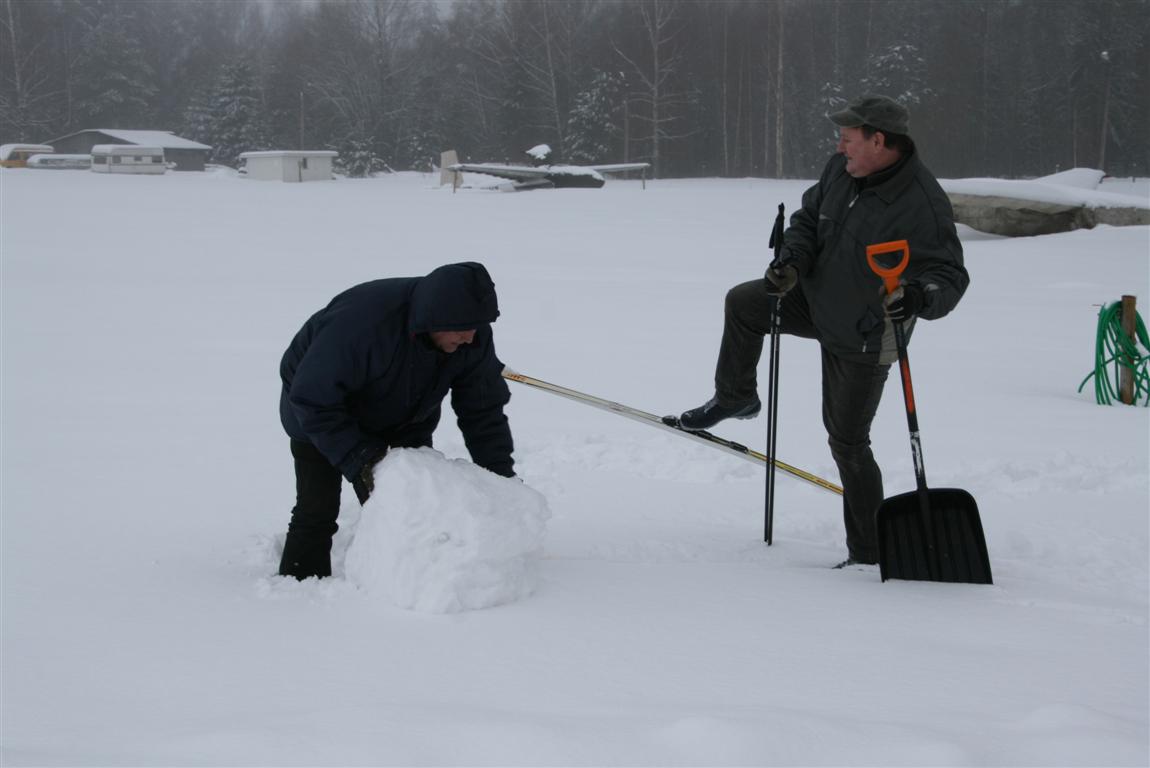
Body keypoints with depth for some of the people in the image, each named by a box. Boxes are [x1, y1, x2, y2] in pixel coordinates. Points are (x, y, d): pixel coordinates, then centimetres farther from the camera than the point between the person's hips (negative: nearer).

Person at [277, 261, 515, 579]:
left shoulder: (474, 337, -24)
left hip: (406, 418, 5)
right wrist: (360, 461, -36)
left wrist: (502, 478, -18)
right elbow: (312, 399, -34)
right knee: (317, 510, -12)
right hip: (319, 406, -5)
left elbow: (483, 411, -11)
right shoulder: (360, 322, -43)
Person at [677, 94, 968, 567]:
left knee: (848, 441, -2)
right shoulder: (840, 171, -8)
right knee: (742, 303, 4)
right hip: (817, 300, 7)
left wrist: (920, 296, -48)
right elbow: (808, 218, 6)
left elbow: (951, 275, -27)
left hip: (863, 340, -7)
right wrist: (792, 261, -12)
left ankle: (869, 553, 9)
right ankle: (734, 398, 27)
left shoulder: (924, 205, -29)